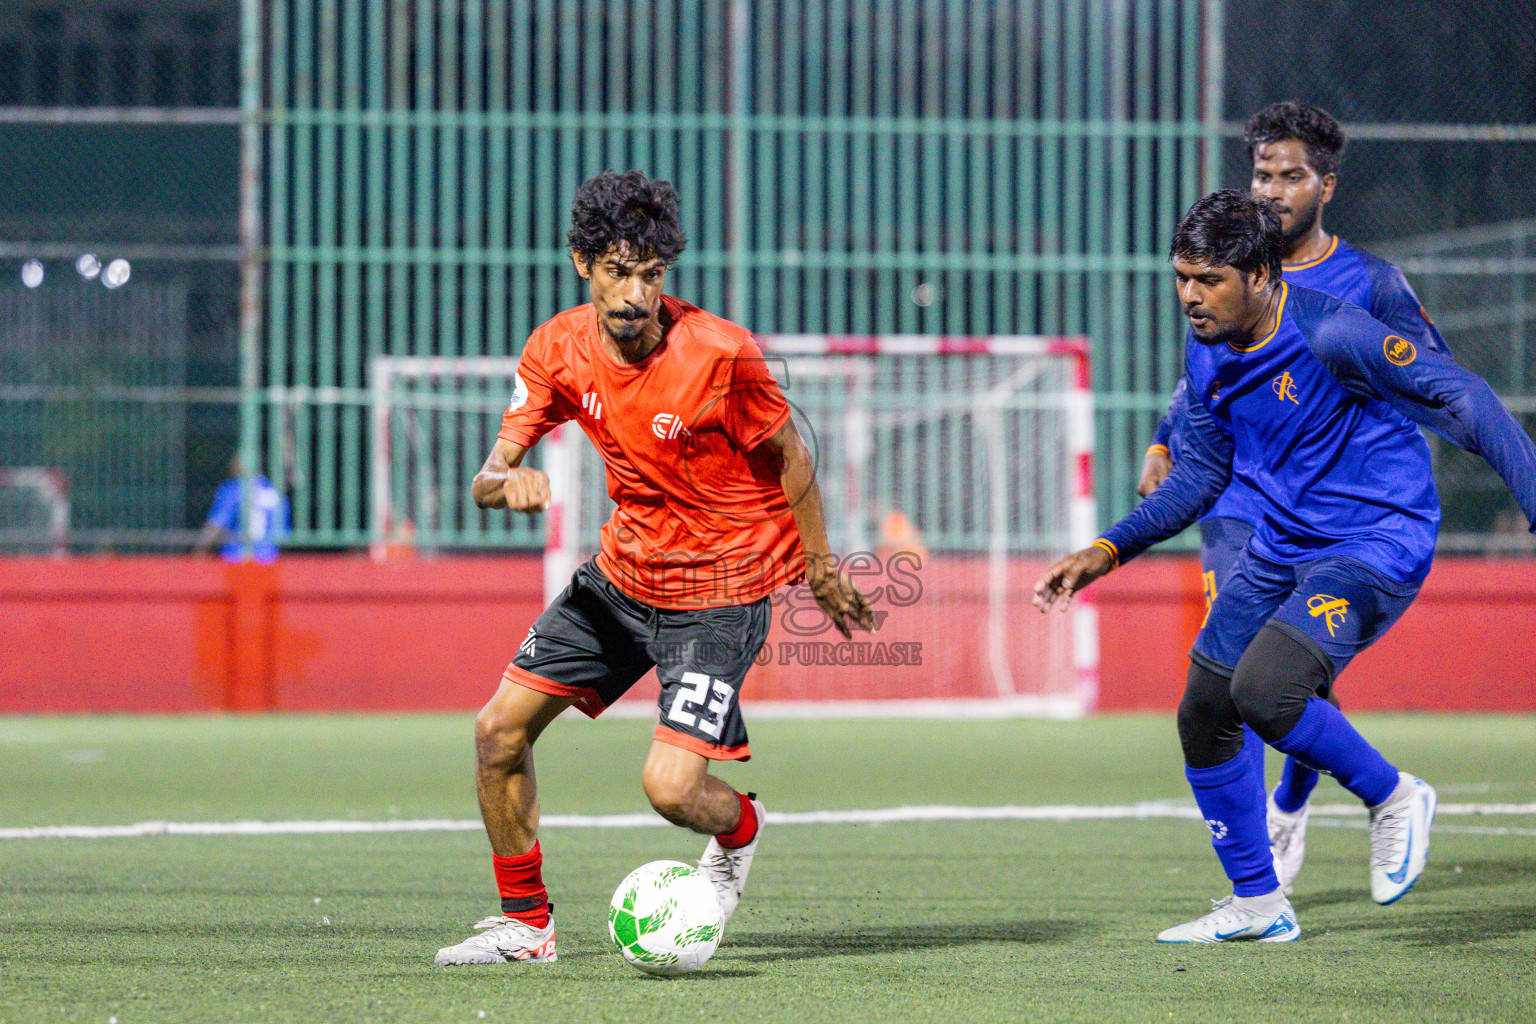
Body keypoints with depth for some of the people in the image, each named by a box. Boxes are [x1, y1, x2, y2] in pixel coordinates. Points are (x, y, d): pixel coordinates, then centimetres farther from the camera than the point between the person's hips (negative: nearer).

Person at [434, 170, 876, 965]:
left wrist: (822, 572, -2)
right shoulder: (560, 348, -8)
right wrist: (504, 480, -34)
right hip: (623, 572, 6)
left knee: (670, 787, -17)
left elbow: (788, 455, -9)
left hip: (719, 592, -6)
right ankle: (525, 921, 18)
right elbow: (491, 474, -9)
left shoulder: (719, 354, -23)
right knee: (500, 729, 2)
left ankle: (739, 829, 21)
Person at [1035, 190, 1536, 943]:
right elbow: (1204, 472, 15)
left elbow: (1459, 398, -21)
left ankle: (1392, 797, -1)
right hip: (1278, 546, 8)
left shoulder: (1330, 335, -22)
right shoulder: (1206, 350, 2)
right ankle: (1257, 905, 22)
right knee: (1204, 713, 6)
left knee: (1263, 690, -27)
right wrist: (1106, 552, 9)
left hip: (1375, 544, -8)